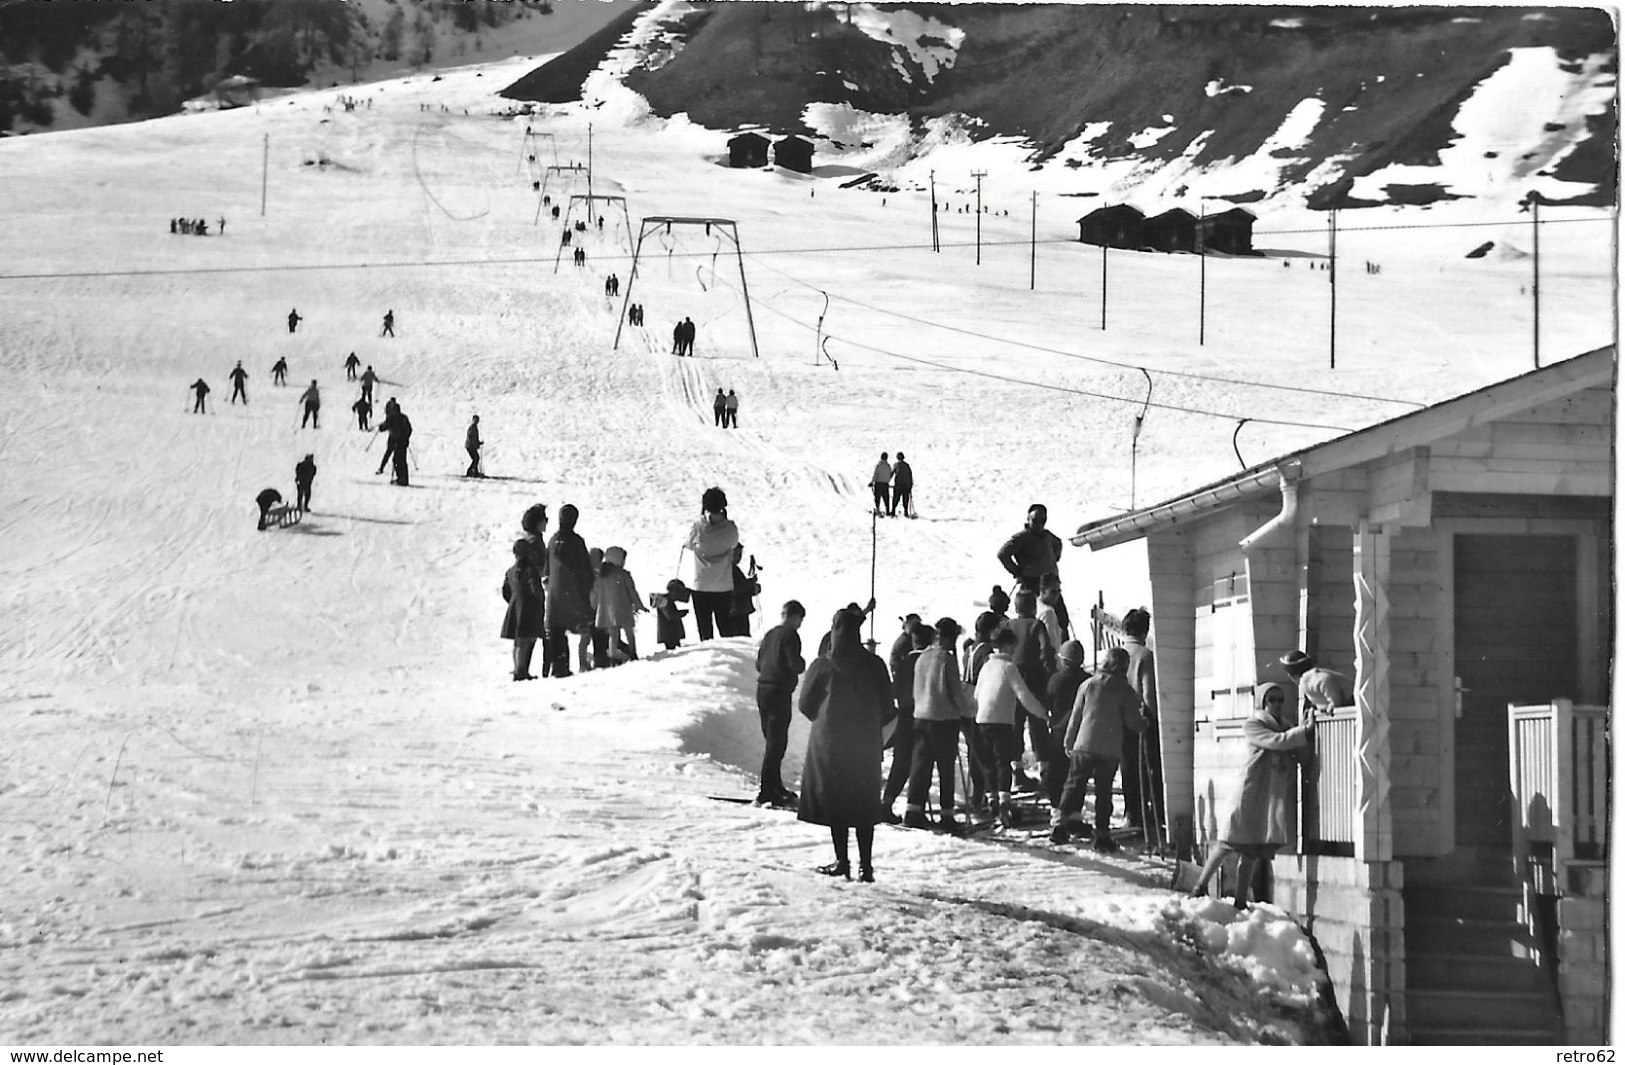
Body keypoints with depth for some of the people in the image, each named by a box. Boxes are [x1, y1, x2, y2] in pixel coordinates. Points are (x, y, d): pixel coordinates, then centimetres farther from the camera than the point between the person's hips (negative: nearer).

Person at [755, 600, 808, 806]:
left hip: (763, 690, 8)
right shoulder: (790, 634, -10)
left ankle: (775, 787, 27)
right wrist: (803, 664, 2)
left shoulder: (770, 634, 13)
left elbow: (759, 663, 18)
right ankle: (766, 793, -8)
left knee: (773, 740, 18)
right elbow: (795, 664, -18)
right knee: (776, 742, -5)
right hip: (780, 692, -8)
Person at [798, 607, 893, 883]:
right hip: (866, 746, 2)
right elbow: (887, 705, 5)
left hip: (830, 743, -2)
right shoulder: (874, 666, -1)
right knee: (864, 805, 6)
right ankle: (866, 865, 3)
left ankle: (842, 861, 1)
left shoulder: (822, 666, -8)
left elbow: (806, 705, 0)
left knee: (835, 801, 4)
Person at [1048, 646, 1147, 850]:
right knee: (1104, 791, 6)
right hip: (1111, 749, -1)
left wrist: (1069, 743, 15)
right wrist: (1145, 722, 22)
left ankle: (1059, 824, -7)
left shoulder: (1088, 685, 4)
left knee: (1074, 786, 6)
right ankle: (1102, 836, 5)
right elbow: (1133, 722, -1)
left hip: (1084, 746, 1)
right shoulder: (1125, 691, 0)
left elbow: (1075, 717, 7)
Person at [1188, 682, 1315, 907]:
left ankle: (1240, 903, 10)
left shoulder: (1287, 728, 16)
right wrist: (1305, 731, -23)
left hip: (1276, 798, 5)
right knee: (1227, 845, -4)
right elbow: (1277, 741, -18)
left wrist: (1304, 730, -9)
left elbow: (1304, 759, 6)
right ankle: (1200, 886, 12)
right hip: (1251, 794, -5)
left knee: (1252, 854, 6)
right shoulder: (1253, 726, -1)